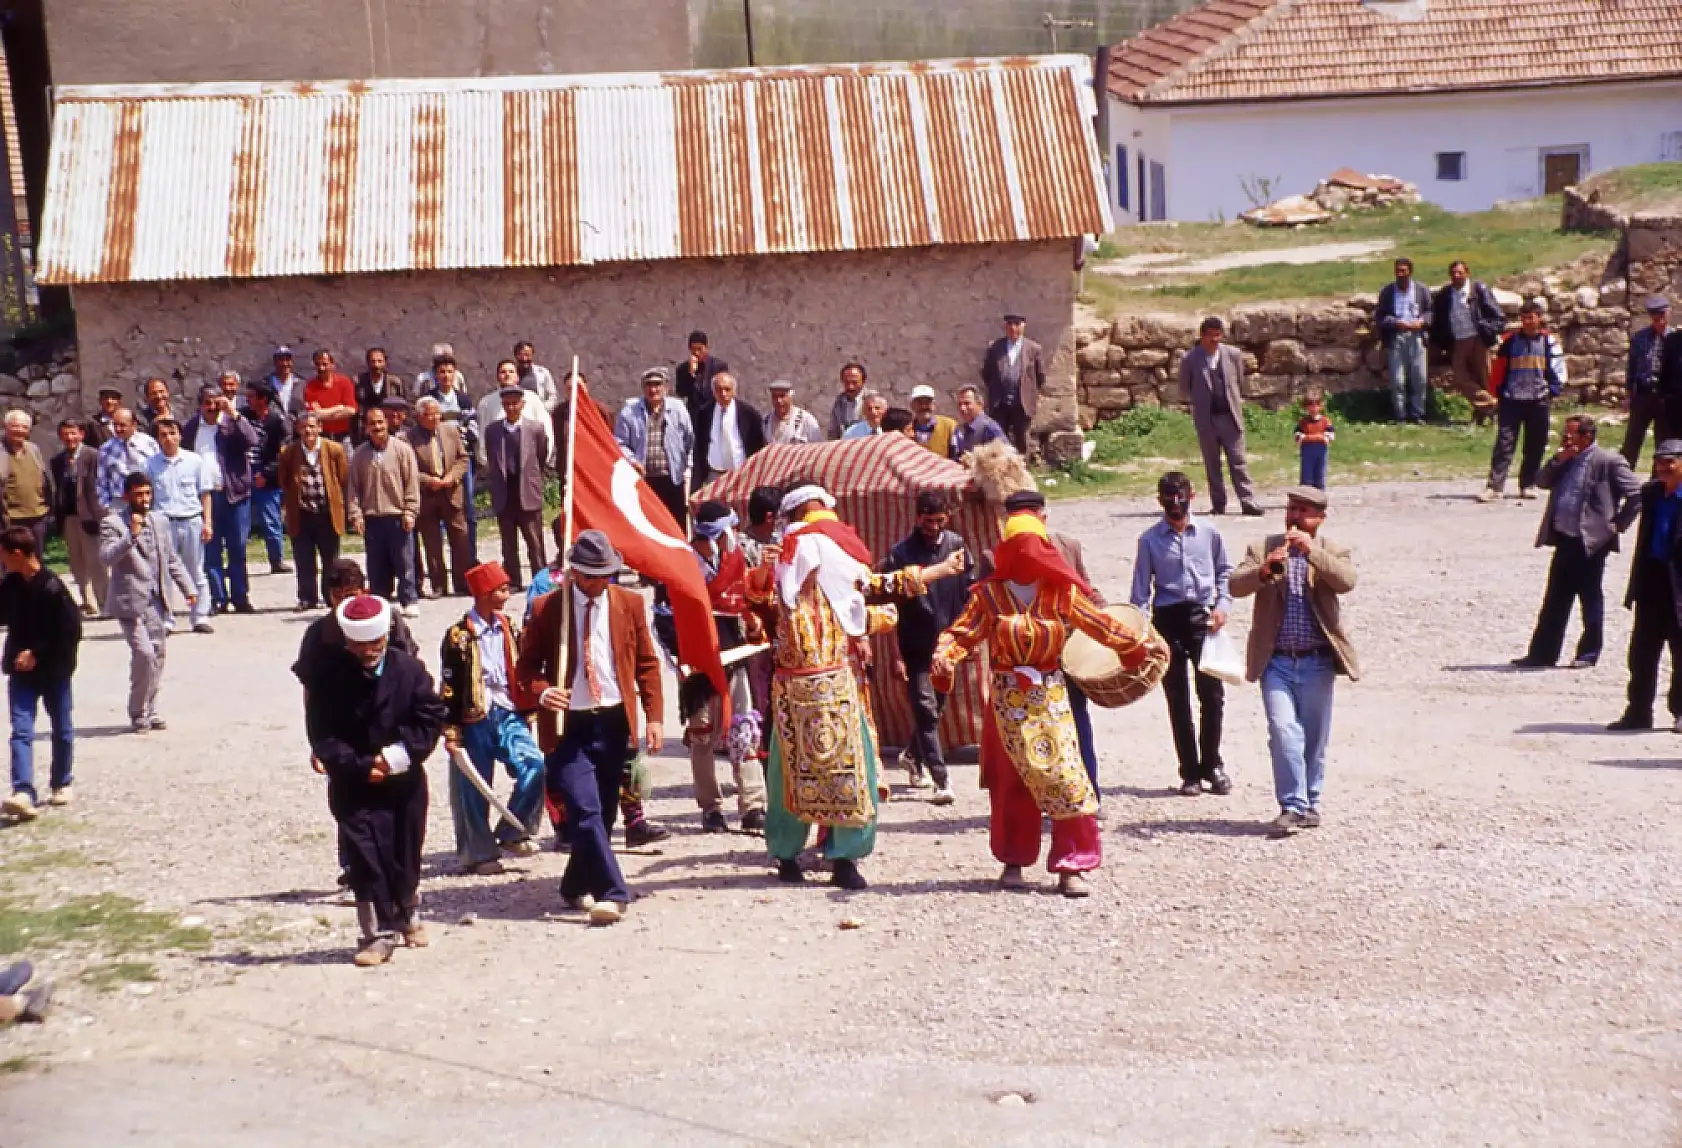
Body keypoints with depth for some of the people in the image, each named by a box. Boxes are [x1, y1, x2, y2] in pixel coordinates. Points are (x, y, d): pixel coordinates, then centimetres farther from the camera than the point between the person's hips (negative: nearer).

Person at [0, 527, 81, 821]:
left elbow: (72, 631, -19)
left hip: (54, 670, -5)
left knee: (61, 730, 12)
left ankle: (62, 784, 30)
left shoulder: (52, 588, -19)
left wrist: (37, 653, -19)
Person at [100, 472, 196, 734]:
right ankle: (138, 713, 1)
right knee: (144, 654, -14)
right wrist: (132, 535, -31)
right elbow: (106, 557, -22)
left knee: (157, 655, 8)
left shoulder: (160, 521, 13)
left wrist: (188, 588, 11)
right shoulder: (113, 523, -7)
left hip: (157, 602, 6)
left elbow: (172, 559, 20)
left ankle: (149, 711, 20)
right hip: (131, 603, -6)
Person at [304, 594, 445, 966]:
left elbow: (431, 718, -5)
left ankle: (407, 916, 39)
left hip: (405, 781, 2)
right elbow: (322, 736, -8)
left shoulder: (410, 670, -4)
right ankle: (379, 933, -5)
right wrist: (361, 766, -19)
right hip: (354, 785, -2)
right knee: (365, 857, -11)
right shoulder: (328, 678, -8)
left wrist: (399, 755, -18)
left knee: (406, 857, 14)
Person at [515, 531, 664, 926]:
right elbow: (526, 666, 3)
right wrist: (542, 692, -18)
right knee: (585, 811, -15)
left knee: (603, 812, 11)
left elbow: (647, 663, 7)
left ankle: (578, 886, 29)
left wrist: (653, 716, -3)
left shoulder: (629, 604, 3)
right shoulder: (547, 608, -4)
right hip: (567, 724, -3)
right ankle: (612, 893, -14)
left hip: (614, 721, 3)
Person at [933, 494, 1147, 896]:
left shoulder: (1061, 593, -1)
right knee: (1011, 783, 8)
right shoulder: (988, 594, -4)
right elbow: (962, 632, -9)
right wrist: (944, 657, -28)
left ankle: (1071, 866, -2)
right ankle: (1013, 860, 25)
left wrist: (1137, 646, 12)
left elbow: (1099, 624, 8)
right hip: (1008, 698, 0)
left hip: (1051, 697, 1)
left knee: (1066, 778, -8)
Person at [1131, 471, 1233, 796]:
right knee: (1177, 700, 4)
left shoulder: (1209, 534, 5)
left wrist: (1223, 605, -1)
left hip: (1203, 617, 0)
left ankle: (1212, 765, 14)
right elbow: (1141, 587, 4)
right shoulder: (1150, 539, 3)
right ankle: (1190, 772, 12)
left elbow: (1224, 572, 15)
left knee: (1212, 695, -2)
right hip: (1168, 619, 0)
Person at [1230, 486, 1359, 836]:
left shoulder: (1333, 552, 7)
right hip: (1276, 662, -1)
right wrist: (1263, 570, -25)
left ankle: (1310, 804, 22)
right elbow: (1236, 586, -6)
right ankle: (1292, 806, -7)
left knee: (1314, 736, 9)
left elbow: (1346, 582, -13)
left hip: (1317, 662, 1)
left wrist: (1312, 550, -23)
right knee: (1283, 730, -12)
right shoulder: (1263, 547, 8)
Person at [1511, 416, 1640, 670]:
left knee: (1590, 599, 4)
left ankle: (1588, 653, 14)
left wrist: (1617, 524, -10)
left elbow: (1636, 494, -11)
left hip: (1591, 541, -7)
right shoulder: (1564, 461, 12)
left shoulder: (1608, 461, -10)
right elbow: (1542, 482, 11)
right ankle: (1542, 654, 15)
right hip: (1564, 539, 7)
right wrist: (1558, 461, -3)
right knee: (1555, 599, 10)